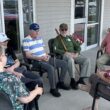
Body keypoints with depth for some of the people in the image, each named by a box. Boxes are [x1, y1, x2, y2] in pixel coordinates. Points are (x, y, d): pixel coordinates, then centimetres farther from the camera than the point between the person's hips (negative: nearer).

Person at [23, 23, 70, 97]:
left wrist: (46, 55, -3)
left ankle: (61, 82, 15)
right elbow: (28, 55, -12)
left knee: (64, 63, 1)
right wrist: (40, 58, -21)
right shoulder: (26, 40, -9)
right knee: (51, 68, -35)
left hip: (45, 59, 8)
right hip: (37, 61, -8)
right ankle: (53, 89, -19)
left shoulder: (40, 38, 15)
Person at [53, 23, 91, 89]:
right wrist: (66, 53, -19)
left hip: (74, 55, 5)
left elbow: (78, 47, 22)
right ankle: (72, 80, -28)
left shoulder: (69, 38, 24)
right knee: (71, 60, -41)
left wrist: (77, 53, -1)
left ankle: (81, 79, -16)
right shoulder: (57, 39, 8)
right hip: (64, 55, -5)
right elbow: (55, 49, -8)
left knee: (87, 60, -19)